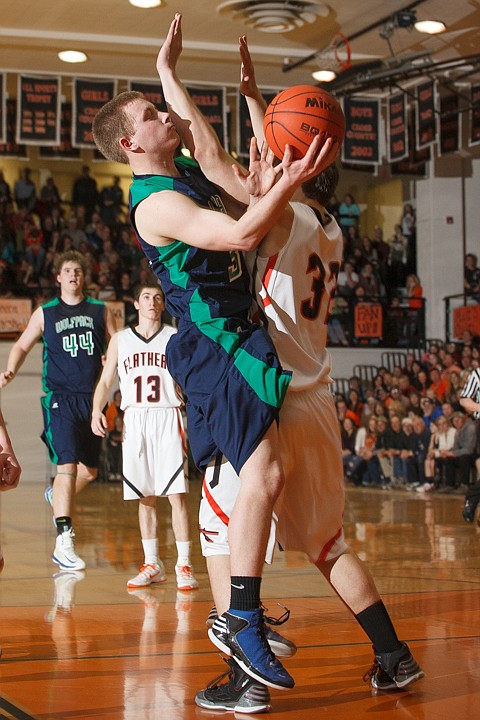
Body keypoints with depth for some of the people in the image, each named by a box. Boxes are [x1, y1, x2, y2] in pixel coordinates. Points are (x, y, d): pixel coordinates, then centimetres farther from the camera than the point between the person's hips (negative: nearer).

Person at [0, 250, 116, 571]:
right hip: (60, 398, -3)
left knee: (89, 471, 11)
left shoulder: (100, 311, 10)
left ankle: (57, 496, 44)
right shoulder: (45, 313, 7)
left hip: (92, 398, 3)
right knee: (68, 465, -17)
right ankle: (64, 542, -16)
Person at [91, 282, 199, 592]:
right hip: (134, 420, 2)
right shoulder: (120, 340, 13)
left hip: (168, 418, -2)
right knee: (145, 497, 5)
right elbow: (105, 381, 13)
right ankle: (152, 564, 14)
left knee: (177, 494, -9)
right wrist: (97, 411, -3)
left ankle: (184, 566, -6)